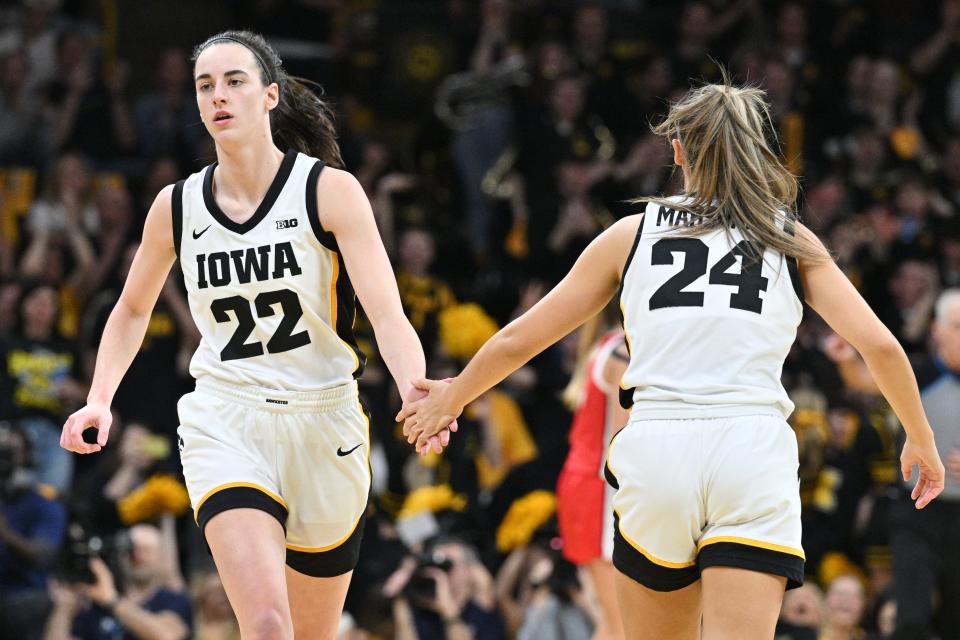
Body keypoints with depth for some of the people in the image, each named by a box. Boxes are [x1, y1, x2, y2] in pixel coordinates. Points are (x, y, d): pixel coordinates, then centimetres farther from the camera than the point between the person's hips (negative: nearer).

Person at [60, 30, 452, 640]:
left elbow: (388, 315, -17)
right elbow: (133, 309, 19)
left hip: (323, 425, 0)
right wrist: (99, 401, 4)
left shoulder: (331, 190, -8)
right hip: (225, 429, 0)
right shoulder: (176, 207, 2)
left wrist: (418, 399, -36)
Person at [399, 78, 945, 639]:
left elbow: (519, 340, 17)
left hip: (655, 451, 1)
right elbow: (879, 344, 3)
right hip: (754, 456, -1)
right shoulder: (791, 240, 12)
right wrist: (921, 441, 18)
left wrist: (451, 399, 34)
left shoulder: (633, 234, 13)